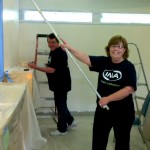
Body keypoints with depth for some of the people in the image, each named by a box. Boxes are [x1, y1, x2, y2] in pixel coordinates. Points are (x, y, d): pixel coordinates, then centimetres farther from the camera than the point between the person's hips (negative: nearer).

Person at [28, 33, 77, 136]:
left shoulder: (60, 54, -22)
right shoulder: (53, 51, 9)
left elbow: (51, 70, -27)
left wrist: (35, 67, -27)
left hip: (62, 84, -10)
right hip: (57, 83, 10)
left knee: (61, 105, 0)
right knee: (61, 104, 19)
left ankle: (62, 129, 13)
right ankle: (70, 121, 35)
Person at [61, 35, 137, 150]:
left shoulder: (129, 67, -10)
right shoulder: (103, 62, 1)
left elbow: (129, 89, -20)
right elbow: (86, 58, -11)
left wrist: (108, 99, -23)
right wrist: (69, 48, -23)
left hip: (123, 112, -3)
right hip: (102, 109, 4)